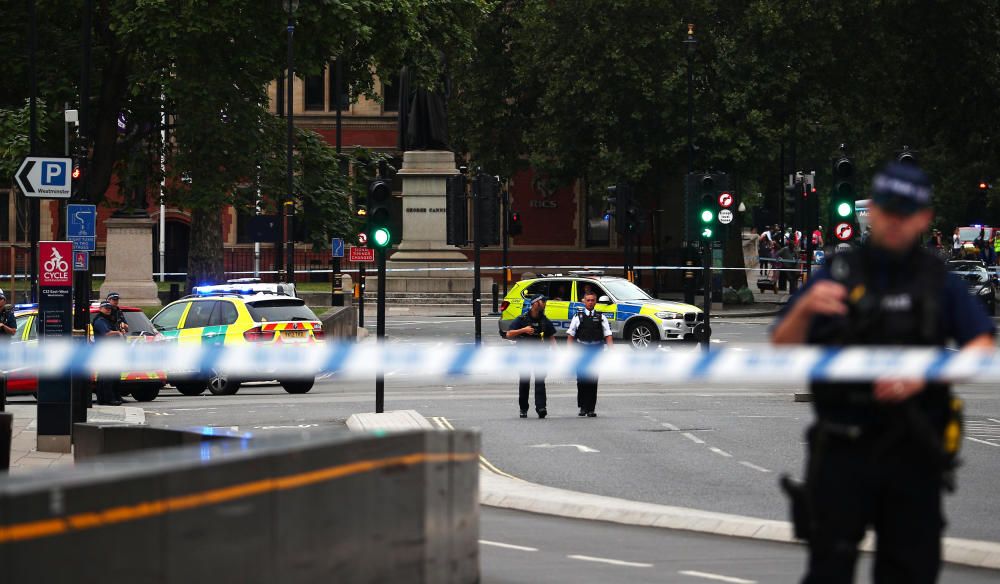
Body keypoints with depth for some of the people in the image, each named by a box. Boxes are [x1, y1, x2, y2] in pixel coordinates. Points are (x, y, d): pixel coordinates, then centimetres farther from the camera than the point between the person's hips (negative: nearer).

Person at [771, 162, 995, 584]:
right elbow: (782, 351, 1)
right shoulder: (838, 275, 5)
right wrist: (804, 309, -20)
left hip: (913, 452, 1)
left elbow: (983, 350, -2)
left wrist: (923, 375, -18)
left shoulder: (940, 282, 8)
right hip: (842, 449, -1)